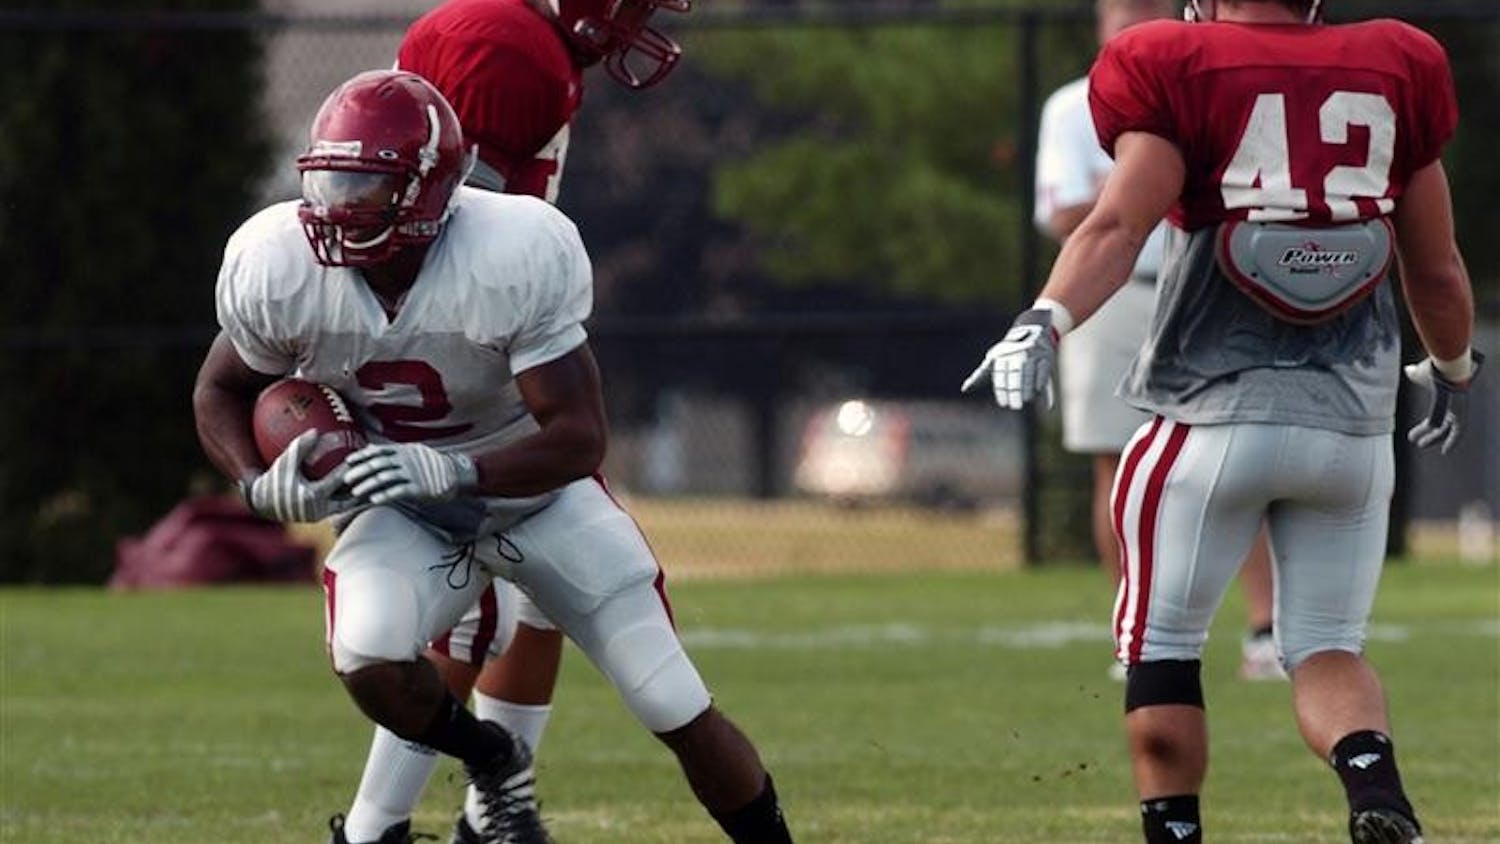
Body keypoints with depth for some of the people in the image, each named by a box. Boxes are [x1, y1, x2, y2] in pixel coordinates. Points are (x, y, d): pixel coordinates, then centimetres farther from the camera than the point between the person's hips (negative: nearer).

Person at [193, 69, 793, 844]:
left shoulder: (516, 257, -31)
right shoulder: (277, 267, -21)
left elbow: (579, 436, -29)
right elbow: (221, 392, -1)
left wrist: (450, 471, -45)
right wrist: (260, 485, -23)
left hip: (536, 488, -2)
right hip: (402, 507, 2)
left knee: (680, 712, -3)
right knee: (367, 658, -29)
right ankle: (493, 767, 3)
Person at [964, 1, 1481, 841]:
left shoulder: (1180, 73, -3)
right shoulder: (1395, 73, 7)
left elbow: (1120, 224, -18)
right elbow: (1438, 271, 14)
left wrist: (1047, 321, -26)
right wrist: (1455, 370, 31)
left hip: (1217, 414, -3)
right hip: (1354, 419, 3)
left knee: (1162, 645, 11)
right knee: (1329, 648, 11)